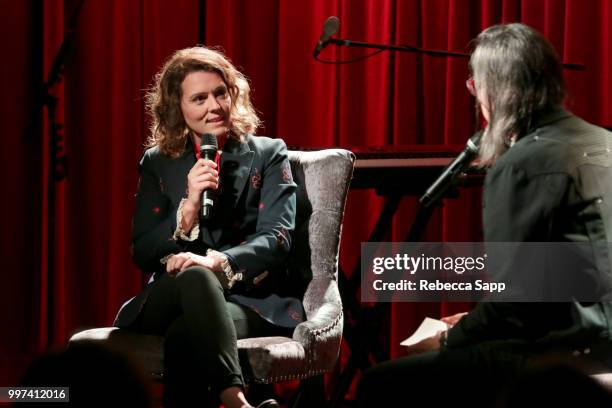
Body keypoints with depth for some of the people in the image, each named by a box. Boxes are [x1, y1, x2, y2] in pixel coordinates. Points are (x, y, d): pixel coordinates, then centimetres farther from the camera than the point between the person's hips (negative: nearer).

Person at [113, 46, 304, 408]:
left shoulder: (268, 155, 8)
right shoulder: (157, 163, 15)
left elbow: (277, 239, -6)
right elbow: (143, 253, 7)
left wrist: (218, 261, -26)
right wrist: (188, 208, -12)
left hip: (254, 301, -2)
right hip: (167, 301, 2)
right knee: (195, 277, -39)